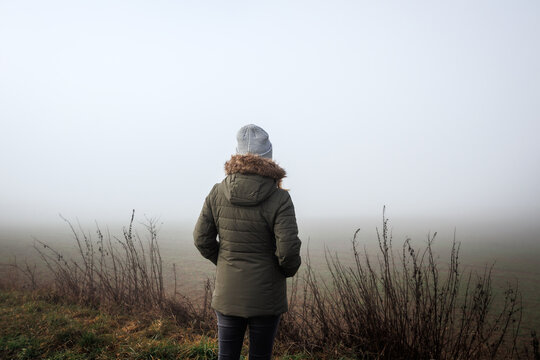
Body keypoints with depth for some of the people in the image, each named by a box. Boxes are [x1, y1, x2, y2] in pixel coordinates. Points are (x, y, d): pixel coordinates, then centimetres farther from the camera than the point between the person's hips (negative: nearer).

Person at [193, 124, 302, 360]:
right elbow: (288, 249, -20)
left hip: (227, 293, 3)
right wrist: (289, 269, 2)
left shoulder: (217, 193, -7)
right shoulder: (279, 198, -17)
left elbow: (202, 239, -1)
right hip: (265, 295, -2)